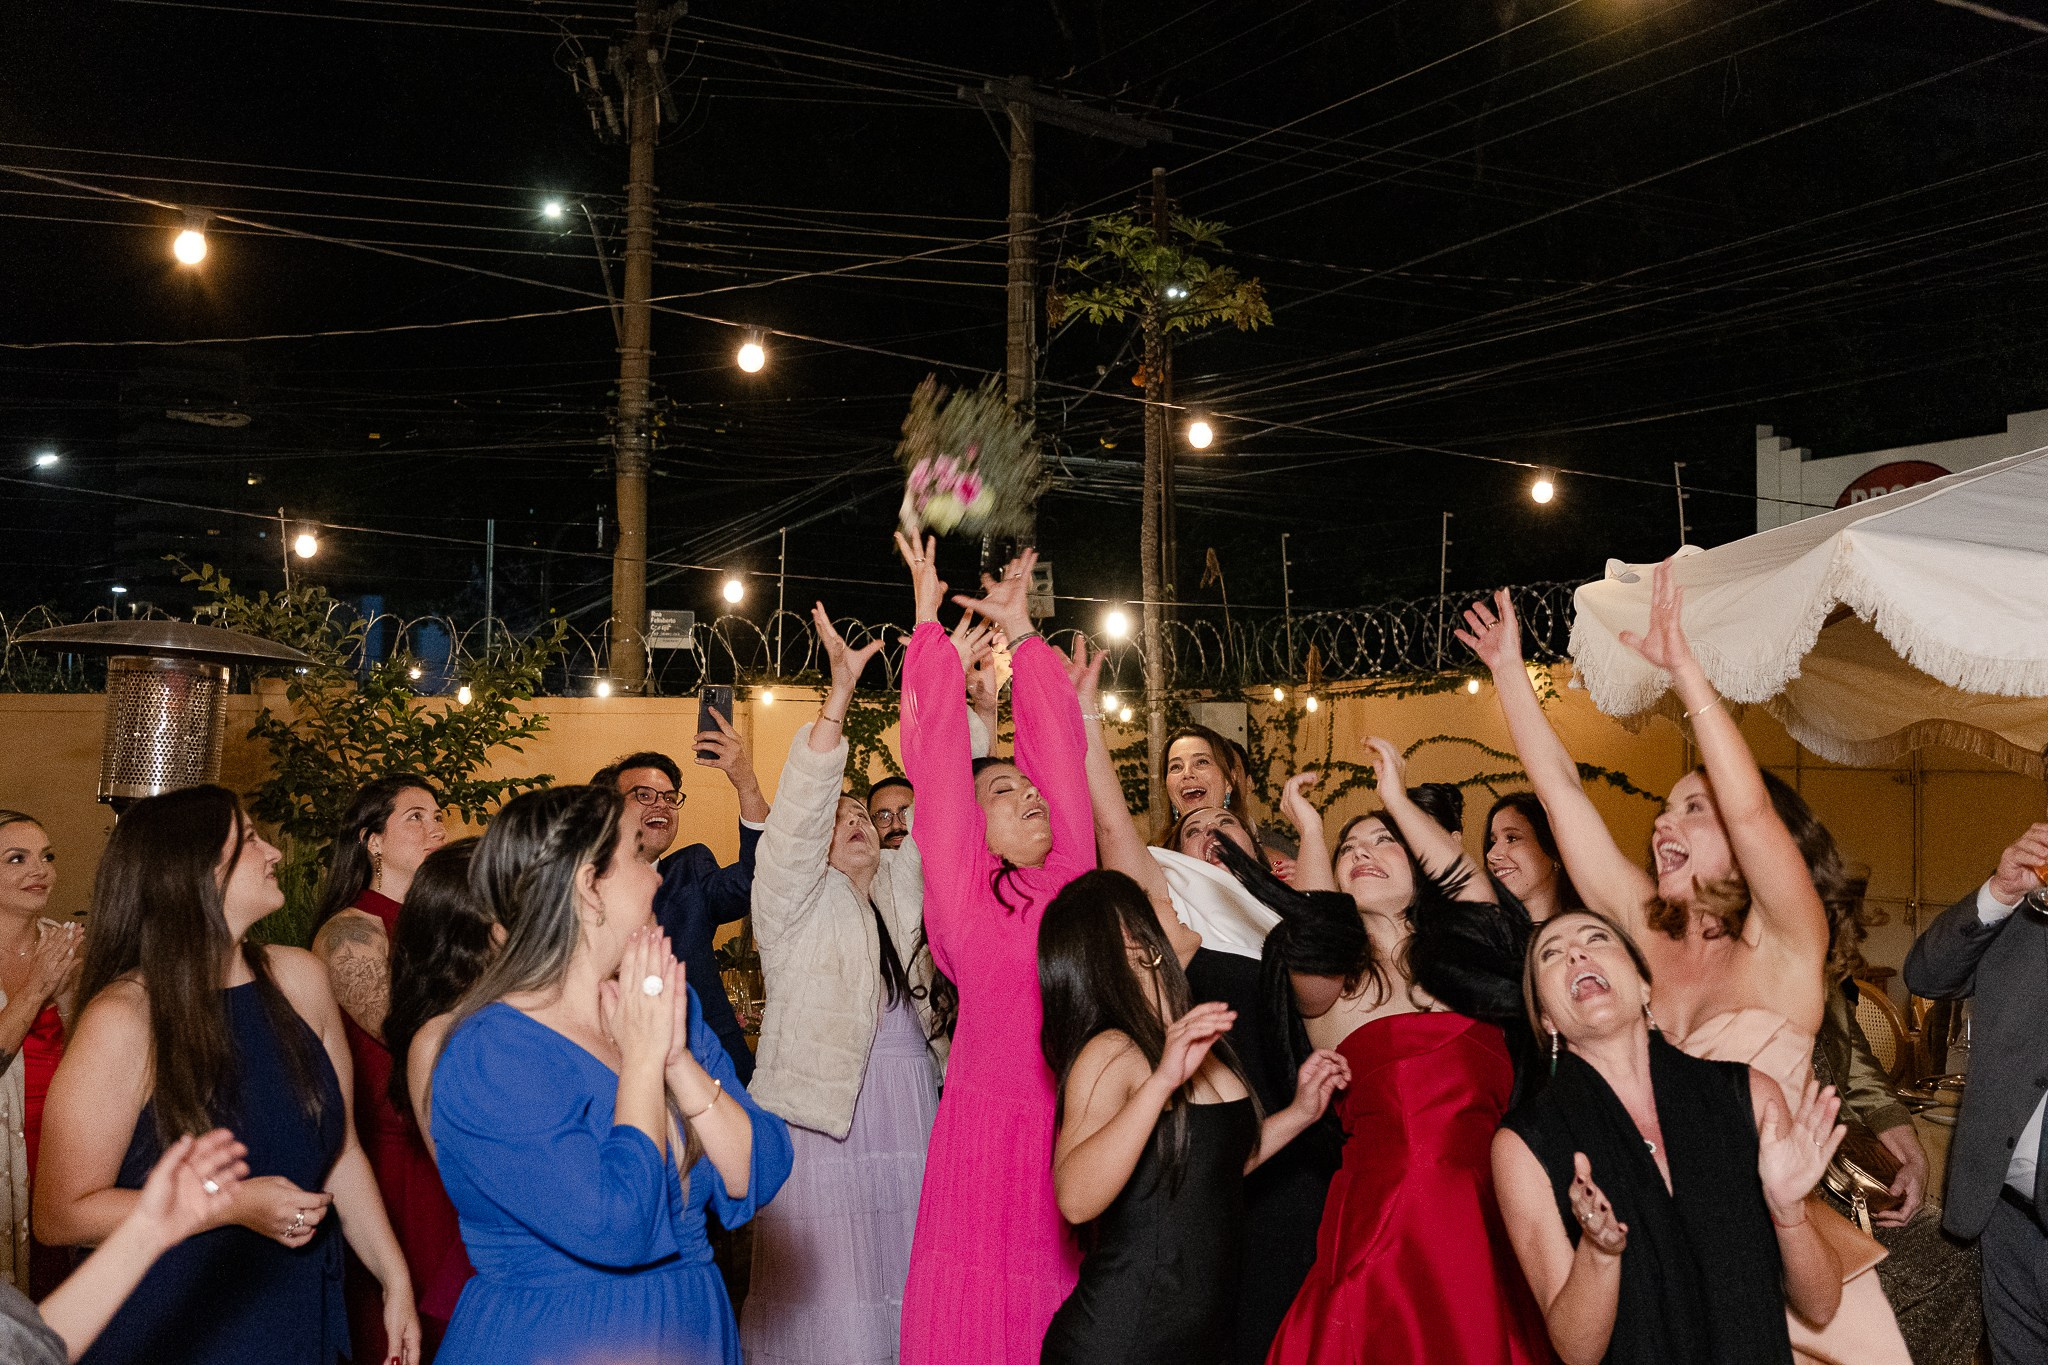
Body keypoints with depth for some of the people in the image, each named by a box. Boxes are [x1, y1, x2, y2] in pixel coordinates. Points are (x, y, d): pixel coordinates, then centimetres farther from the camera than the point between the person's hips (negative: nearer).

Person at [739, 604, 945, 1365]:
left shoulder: (904, 886, 15)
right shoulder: (795, 899, 2)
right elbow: (800, 803, -12)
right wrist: (841, 689, -22)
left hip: (912, 1116, 5)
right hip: (825, 1122, -5)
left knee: (914, 1297, 4)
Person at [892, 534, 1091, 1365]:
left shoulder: (1073, 875, 9)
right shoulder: (964, 892, 0)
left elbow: (1058, 746, 9)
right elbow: (937, 760, -2)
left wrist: (1019, 628, 12)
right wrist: (928, 618, 0)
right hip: (993, 1130, -3)